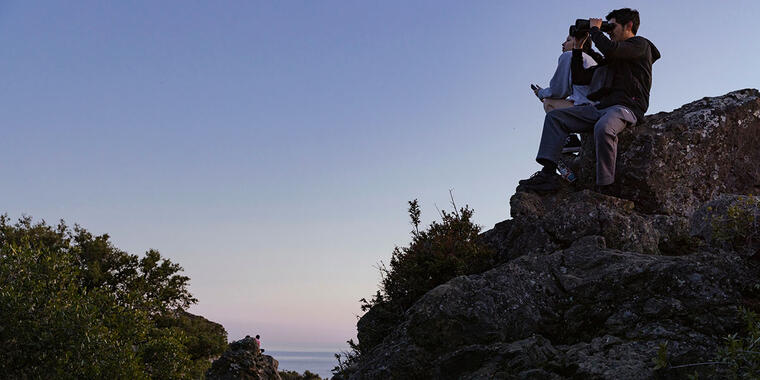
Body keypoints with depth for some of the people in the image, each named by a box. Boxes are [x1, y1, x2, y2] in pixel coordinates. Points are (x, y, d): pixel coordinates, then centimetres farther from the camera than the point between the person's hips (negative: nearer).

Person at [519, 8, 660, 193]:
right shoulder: (610, 59, 29)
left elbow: (610, 49, -15)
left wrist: (595, 29, 2)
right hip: (601, 107, 9)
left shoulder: (640, 45, 6)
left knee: (603, 127, -41)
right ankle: (548, 173, -17)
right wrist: (577, 47, 24)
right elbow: (579, 78, 29)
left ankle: (604, 189, -37)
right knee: (554, 116, -2)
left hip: (625, 107, -8)